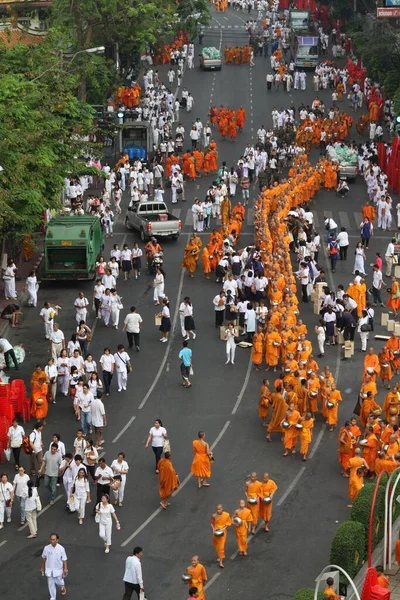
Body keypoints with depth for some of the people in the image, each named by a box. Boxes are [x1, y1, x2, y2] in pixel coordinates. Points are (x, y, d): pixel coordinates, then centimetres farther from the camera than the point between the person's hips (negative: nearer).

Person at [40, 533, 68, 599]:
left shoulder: (61, 548, -18)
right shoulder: (46, 548, -13)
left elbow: (64, 560, -10)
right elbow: (43, 558, 2)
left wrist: (65, 569, -12)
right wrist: (42, 567, 11)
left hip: (58, 570, -1)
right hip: (49, 570, 1)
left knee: (59, 582, 14)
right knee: (51, 584, 9)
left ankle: (62, 588, 50)